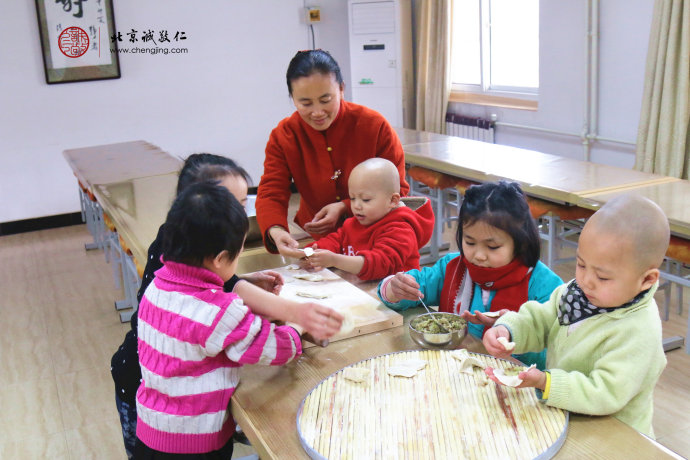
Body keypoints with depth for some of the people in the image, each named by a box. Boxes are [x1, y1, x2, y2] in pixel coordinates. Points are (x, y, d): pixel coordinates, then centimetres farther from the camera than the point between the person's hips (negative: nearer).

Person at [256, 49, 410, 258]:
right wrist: (276, 231, -33)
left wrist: (345, 207, -17)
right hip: (315, 240, 3)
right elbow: (270, 194, -10)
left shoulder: (375, 126, -8)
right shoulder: (282, 137, -3)